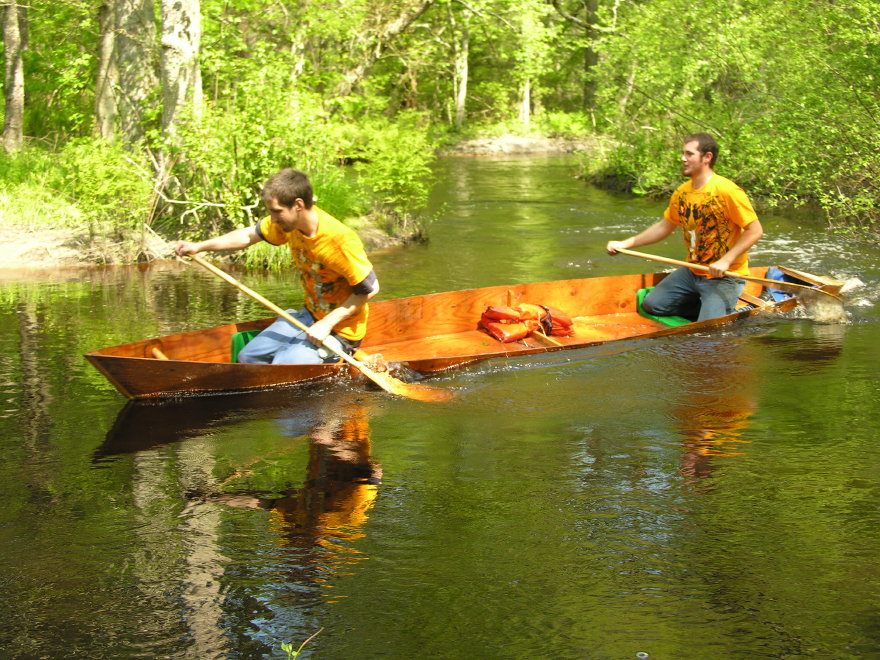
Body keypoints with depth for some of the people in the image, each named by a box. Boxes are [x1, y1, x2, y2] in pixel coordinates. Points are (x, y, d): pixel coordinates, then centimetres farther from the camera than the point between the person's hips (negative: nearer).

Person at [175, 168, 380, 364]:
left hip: (339, 328, -8)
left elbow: (370, 288, -23)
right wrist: (199, 246, 6)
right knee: (248, 358, 7)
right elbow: (249, 235, 10)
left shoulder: (340, 240, -29)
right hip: (310, 315, 8)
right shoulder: (289, 222, -7)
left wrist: (327, 323, -22)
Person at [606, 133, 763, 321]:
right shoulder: (682, 193, 3)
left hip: (724, 276, -8)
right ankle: (708, 306, 13)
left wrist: (726, 261, -25)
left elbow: (755, 231, -19)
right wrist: (627, 243, 9)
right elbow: (664, 226, 16)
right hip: (692, 272, 8)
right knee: (651, 305, 5)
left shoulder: (727, 191, -19)